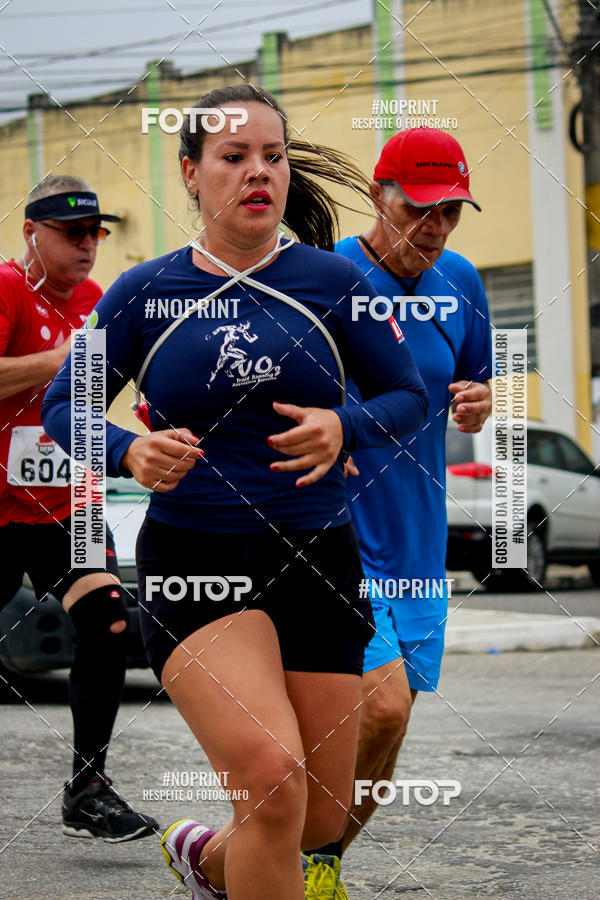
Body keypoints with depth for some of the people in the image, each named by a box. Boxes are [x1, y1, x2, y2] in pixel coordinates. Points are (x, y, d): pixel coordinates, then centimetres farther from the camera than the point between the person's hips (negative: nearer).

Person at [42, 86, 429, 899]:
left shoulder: (332, 282, 2)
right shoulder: (145, 293, 0)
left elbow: (408, 396, 8)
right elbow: (64, 405, 8)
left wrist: (343, 428, -14)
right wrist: (131, 452, -13)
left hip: (316, 559, 3)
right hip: (193, 561, -3)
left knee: (321, 817, 9)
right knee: (273, 783, -24)